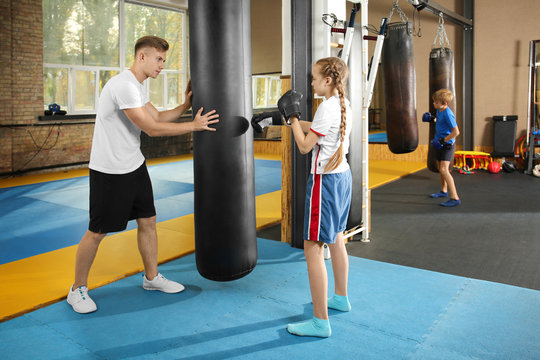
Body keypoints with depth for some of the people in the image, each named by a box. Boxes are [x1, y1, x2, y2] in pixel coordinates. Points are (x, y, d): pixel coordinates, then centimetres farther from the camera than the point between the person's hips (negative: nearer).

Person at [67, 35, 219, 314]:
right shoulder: (123, 85, -22)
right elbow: (151, 128, -22)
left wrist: (185, 106, 4)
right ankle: (77, 289, 21)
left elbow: (158, 117, 16)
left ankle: (152, 277, 30)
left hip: (134, 166, 9)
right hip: (109, 172, -9)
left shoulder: (137, 87, 11)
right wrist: (193, 126, -16)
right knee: (97, 232, 2)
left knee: (147, 221, 13)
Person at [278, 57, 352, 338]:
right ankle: (340, 298, 41)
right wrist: (293, 119, 16)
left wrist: (293, 117, -4)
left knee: (313, 248, -5)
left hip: (325, 180, -10)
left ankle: (320, 322, 1)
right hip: (343, 175, 10)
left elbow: (304, 146, -14)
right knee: (336, 239, 22)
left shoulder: (327, 108, -19)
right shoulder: (344, 105, 9)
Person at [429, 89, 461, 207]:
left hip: (447, 144, -10)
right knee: (440, 167, 22)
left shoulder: (448, 114, -23)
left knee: (444, 169, -20)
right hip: (440, 144, 10)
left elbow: (456, 131, -25)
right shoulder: (439, 110, 4)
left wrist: (443, 140, -23)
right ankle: (444, 191, 43)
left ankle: (455, 198, -20)